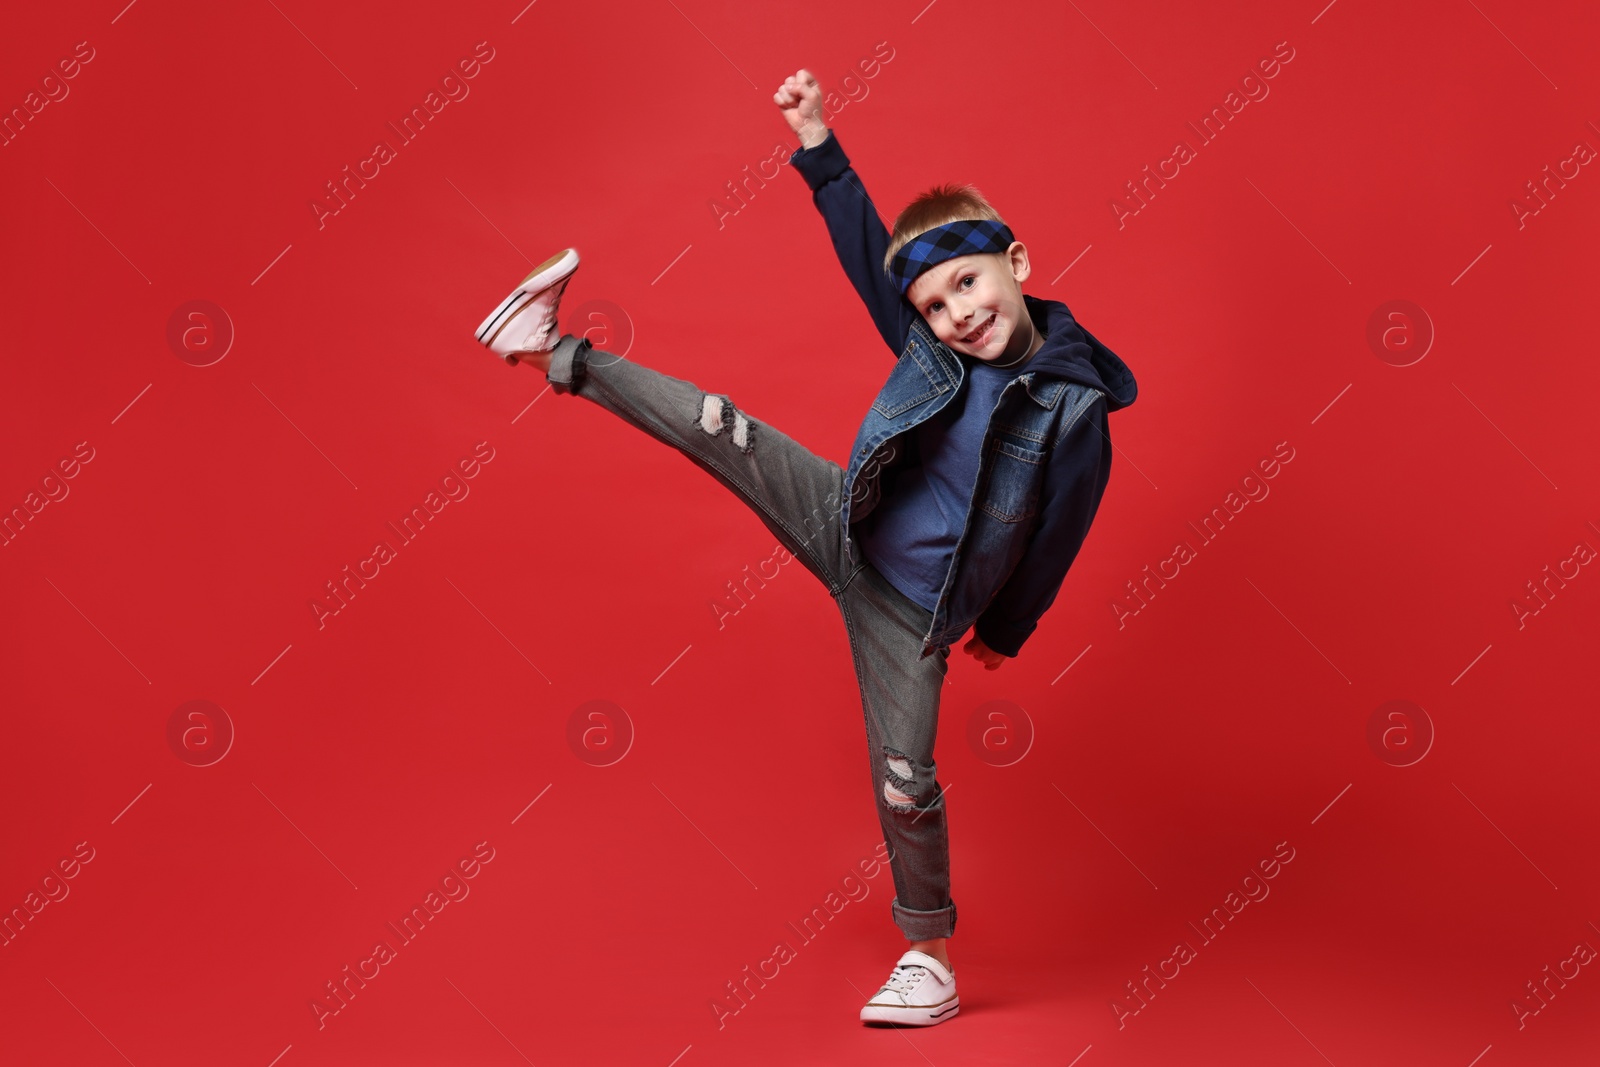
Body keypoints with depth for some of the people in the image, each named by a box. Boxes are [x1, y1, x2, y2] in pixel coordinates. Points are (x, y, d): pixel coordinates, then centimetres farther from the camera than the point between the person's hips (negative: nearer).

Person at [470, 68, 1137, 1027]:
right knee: (719, 428, -9)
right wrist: (818, 141, -8)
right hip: (844, 527, 4)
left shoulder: (1075, 408, -17)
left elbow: (1056, 538, -7)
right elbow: (866, 247, -1)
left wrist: (1006, 630, 5)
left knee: (905, 783, 1)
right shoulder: (933, 345, -6)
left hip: (912, 609, -3)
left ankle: (931, 959, 21)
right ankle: (555, 353, 7)